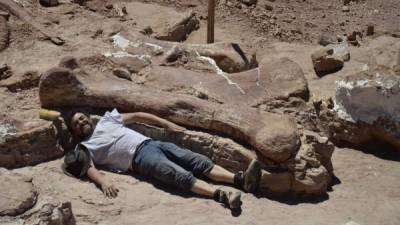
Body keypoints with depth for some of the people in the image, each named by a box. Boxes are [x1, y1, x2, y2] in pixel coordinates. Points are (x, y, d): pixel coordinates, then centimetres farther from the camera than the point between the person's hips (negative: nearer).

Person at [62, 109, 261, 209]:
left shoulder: (106, 119, 28)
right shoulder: (84, 148, 12)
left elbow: (136, 116, 27)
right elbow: (88, 168, -7)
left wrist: (166, 124, 19)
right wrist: (103, 181, -30)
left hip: (152, 143, 6)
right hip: (140, 156, -6)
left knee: (198, 161, -12)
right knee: (180, 175, -28)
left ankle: (240, 179, -24)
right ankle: (221, 196, -45)